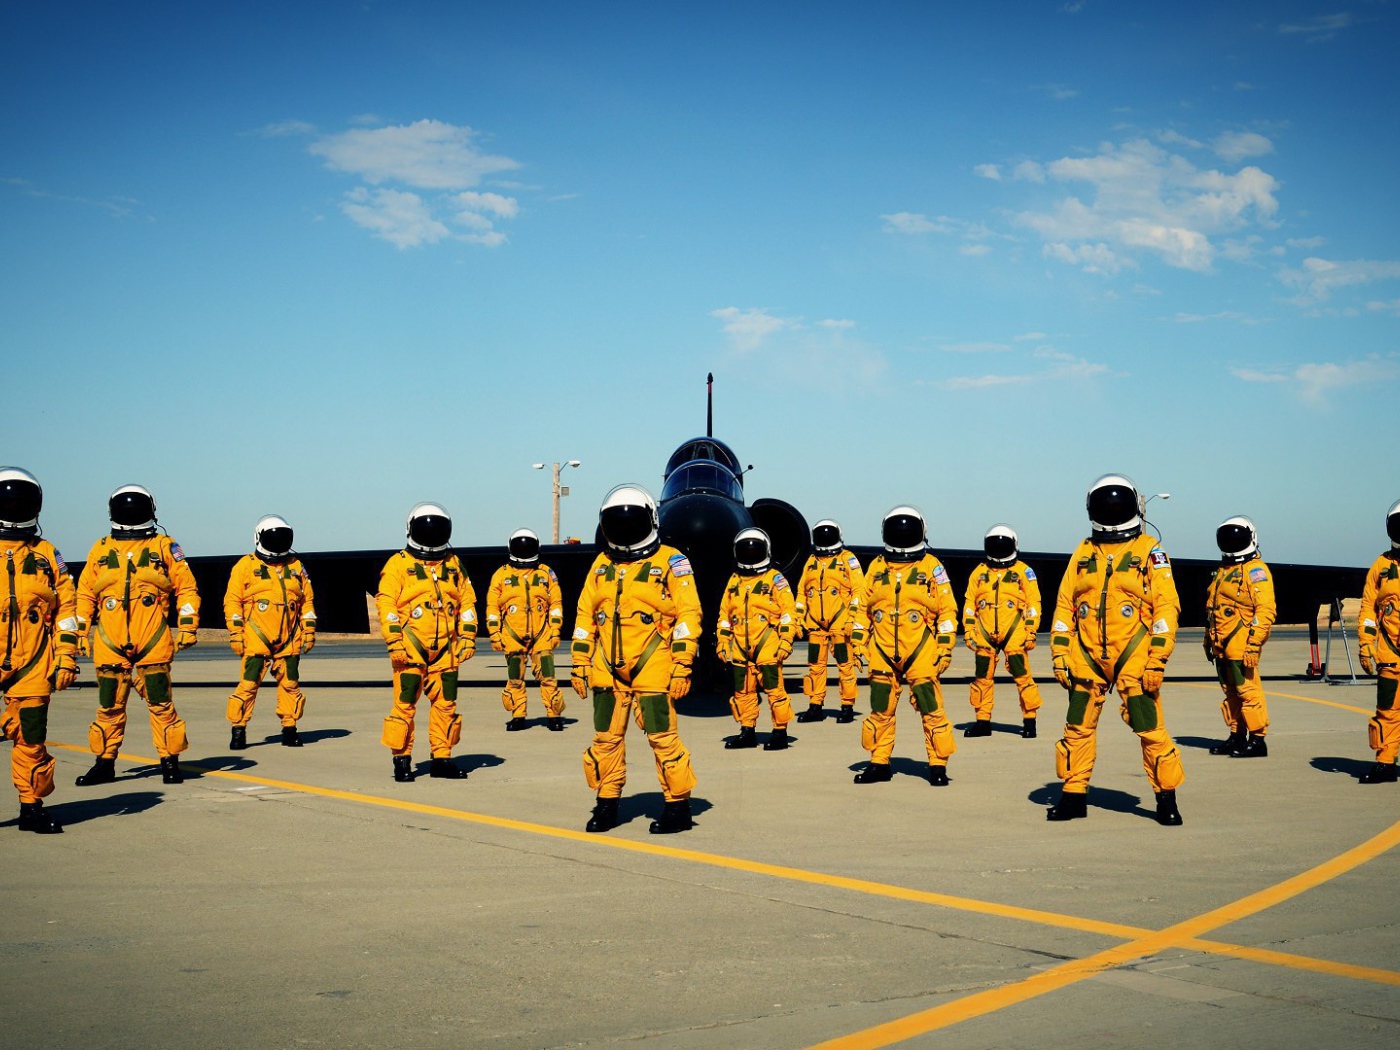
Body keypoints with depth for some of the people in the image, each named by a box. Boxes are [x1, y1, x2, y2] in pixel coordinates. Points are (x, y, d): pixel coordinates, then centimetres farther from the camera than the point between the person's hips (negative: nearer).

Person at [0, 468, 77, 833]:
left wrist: (66, 656, 5)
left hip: (34, 665, 2)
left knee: (31, 738, 5)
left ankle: (32, 807, 15)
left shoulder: (47, 555, 11)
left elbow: (66, 608, 11)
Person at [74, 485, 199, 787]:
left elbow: (186, 588, 5)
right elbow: (85, 593, 18)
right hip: (110, 644, 2)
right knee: (110, 706, 8)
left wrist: (188, 626, -3)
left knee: (161, 704, -2)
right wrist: (82, 632, 12)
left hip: (154, 642, -2)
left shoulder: (164, 547, 7)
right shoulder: (100, 550, 14)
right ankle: (105, 763, 17)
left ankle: (170, 761, 6)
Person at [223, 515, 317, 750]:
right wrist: (235, 633, -5)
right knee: (248, 684, -7)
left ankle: (289, 728, 16)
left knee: (290, 685, 5)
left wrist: (309, 629, 11)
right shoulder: (246, 566, 2)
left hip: (289, 640, 4)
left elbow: (307, 600, 17)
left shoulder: (296, 566, 14)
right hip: (256, 640, -3)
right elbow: (232, 601, 1)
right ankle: (239, 730, 3)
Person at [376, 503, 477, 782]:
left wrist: (467, 637, 7)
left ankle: (441, 759, 15)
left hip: (445, 650, 4)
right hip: (411, 649, -4)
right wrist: (394, 642, -13)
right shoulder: (398, 564, 0)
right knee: (405, 704, -4)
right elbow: (386, 604, -5)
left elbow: (467, 602, 16)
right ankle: (401, 761, 5)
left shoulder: (454, 565, 14)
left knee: (446, 704, 6)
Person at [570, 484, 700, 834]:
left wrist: (682, 665, -10)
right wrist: (580, 663, 13)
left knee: (663, 737, -5)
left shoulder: (670, 561, 0)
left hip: (652, 668, -5)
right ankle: (606, 805, 20)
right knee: (606, 738, 8)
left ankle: (678, 807, 5)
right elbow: (585, 615, 18)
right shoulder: (602, 565, 15)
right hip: (608, 669, 5)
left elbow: (688, 614, -4)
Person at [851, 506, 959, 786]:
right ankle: (879, 764, 20)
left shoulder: (931, 566, 3)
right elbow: (863, 606, 16)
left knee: (932, 709, -5)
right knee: (881, 710, 9)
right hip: (882, 650, 3)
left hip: (920, 651, -3)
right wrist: (858, 640, 10)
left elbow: (947, 608, 2)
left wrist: (945, 646, -3)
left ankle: (938, 765, 4)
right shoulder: (877, 566, 12)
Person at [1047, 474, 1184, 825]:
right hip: (1086, 657, 4)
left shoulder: (1150, 552, 2)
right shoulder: (1083, 553, 13)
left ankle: (1167, 799, 6)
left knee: (1150, 728, -5)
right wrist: (1060, 654, 4)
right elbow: (1064, 605, 12)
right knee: (1078, 727, 6)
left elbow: (1166, 608, -4)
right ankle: (1073, 796, 17)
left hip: (1133, 659, -4)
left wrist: (1157, 660, -11)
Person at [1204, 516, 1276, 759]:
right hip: (1222, 646, 9)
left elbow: (1266, 610, -15)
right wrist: (1209, 638, 26)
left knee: (1247, 690, -9)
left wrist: (1254, 643, -21)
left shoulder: (1256, 570, -7)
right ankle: (1236, 737, 21)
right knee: (1230, 692, 13)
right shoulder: (1223, 571, 21)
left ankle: (1257, 739, -4)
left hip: (1241, 645, -9)